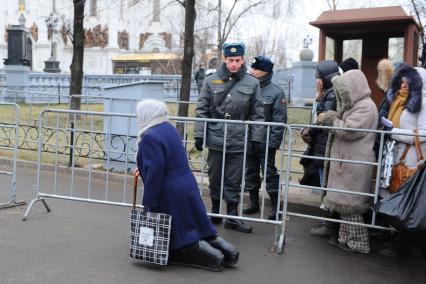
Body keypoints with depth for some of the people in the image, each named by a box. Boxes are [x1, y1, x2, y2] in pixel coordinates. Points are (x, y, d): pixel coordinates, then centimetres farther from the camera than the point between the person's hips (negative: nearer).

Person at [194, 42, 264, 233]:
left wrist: (256, 137, 2)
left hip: (238, 141, 0)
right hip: (215, 140, 1)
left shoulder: (252, 83, 1)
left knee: (234, 181, 7)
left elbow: (257, 113, 5)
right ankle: (215, 212, 29)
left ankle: (232, 217, 19)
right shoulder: (211, 81, 1)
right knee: (215, 179, 12)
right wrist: (199, 134, -1)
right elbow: (202, 110, 4)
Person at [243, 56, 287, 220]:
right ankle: (254, 202, 28)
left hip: (265, 142, -5)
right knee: (251, 172, 14)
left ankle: (275, 206, 13)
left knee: (270, 173, 2)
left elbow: (280, 120, -9)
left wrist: (273, 142, -14)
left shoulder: (275, 92, -7)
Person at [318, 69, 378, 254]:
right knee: (346, 201, 15)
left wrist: (331, 118, -9)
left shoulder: (366, 107, -15)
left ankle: (358, 242, 7)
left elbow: (348, 130, -22)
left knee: (349, 203, -3)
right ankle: (347, 237, 24)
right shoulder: (355, 105, 16)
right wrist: (330, 118, 5)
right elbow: (344, 126, 21)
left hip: (354, 164, -10)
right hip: (346, 161, 10)